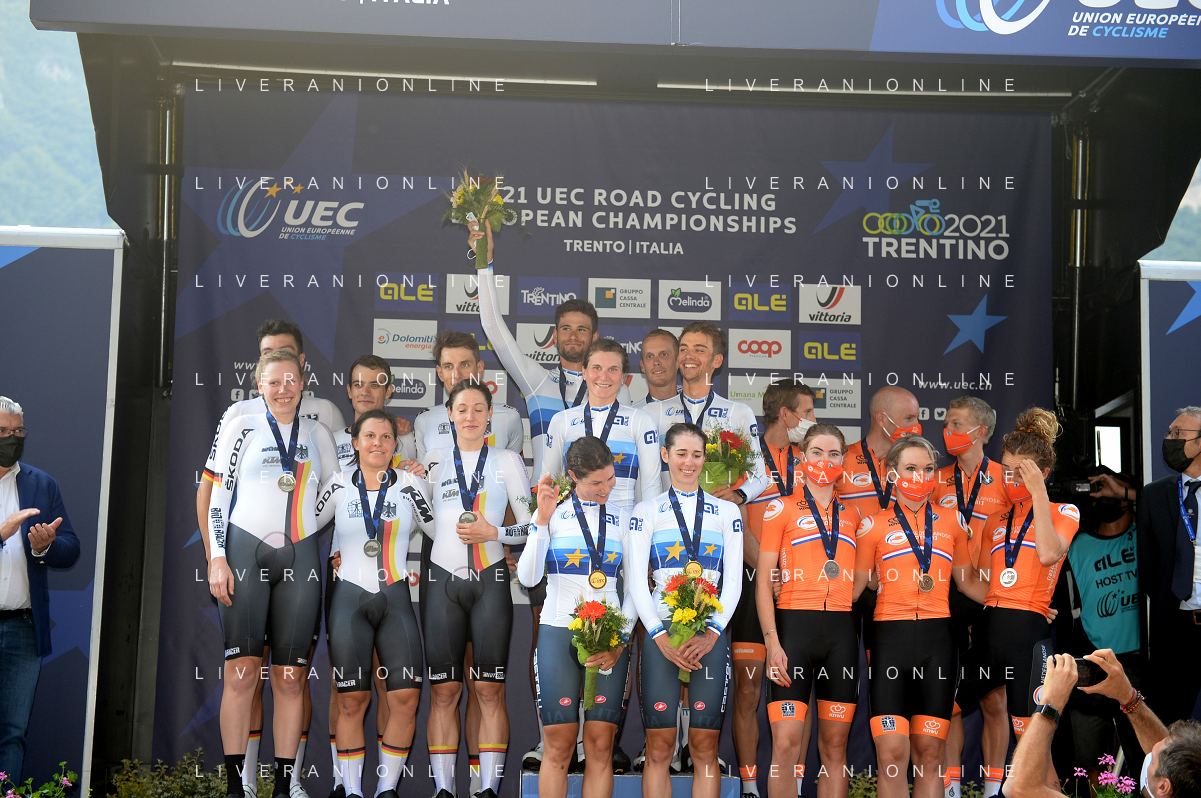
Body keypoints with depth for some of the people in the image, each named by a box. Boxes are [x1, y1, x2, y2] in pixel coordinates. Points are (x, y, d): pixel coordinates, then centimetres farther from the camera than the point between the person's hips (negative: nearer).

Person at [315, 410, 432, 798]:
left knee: (405, 697, -8)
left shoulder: (410, 485, 6)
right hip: (349, 598, -1)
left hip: (396, 598, 1)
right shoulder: (338, 485, 6)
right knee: (352, 700, -3)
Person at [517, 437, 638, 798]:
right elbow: (529, 577, -5)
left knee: (600, 745, -3)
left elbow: (634, 585, 11)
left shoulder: (622, 517, 11)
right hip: (559, 632, -1)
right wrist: (542, 520, -12)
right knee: (559, 745, -5)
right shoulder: (553, 513, 6)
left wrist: (621, 637, 0)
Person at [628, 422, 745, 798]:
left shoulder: (727, 511, 14)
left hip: (711, 632, 1)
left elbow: (734, 579, 7)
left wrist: (712, 633, -7)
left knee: (705, 745, -2)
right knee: (659, 746, -5)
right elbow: (636, 580, 3)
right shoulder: (646, 511, 11)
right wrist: (660, 635, -9)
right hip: (661, 630, -1)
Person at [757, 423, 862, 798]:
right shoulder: (782, 508, 5)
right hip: (795, 625, -4)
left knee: (834, 745, 5)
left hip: (842, 630, 4)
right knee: (786, 743, -11)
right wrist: (772, 642, -10)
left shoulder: (852, 514, 17)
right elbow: (764, 582, 0)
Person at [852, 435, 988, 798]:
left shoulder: (951, 521, 13)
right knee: (892, 754, -7)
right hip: (891, 637, -2)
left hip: (937, 639, 2)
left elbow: (968, 580, 22)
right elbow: (855, 585, 5)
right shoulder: (874, 524, 7)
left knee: (929, 754, 3)